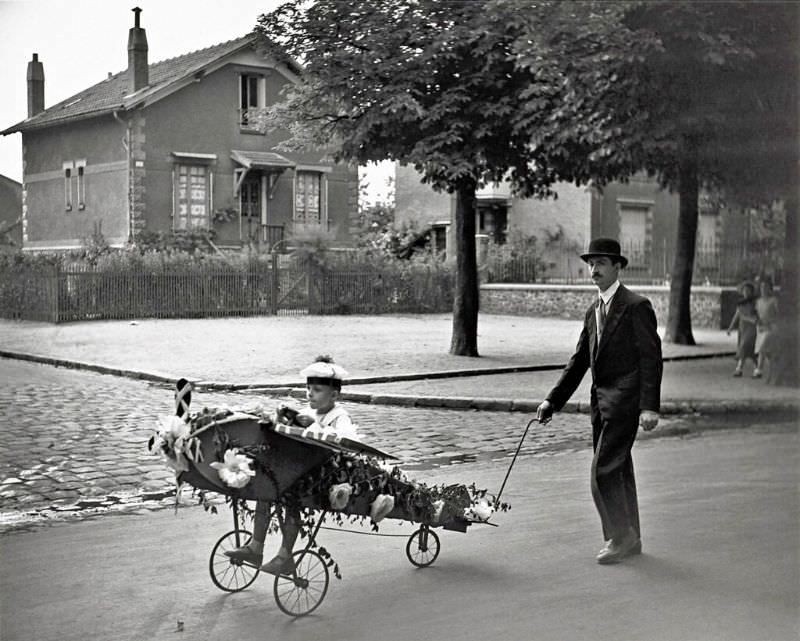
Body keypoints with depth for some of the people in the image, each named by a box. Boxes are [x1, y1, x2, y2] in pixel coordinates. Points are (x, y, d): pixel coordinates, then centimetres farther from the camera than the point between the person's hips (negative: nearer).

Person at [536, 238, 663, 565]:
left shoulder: (636, 306, -9)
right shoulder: (594, 311, 15)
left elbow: (651, 359, -13)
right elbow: (579, 361, 17)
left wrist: (650, 406, -20)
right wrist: (552, 401, 11)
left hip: (625, 401, -8)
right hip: (602, 402, 8)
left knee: (603, 471, -10)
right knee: (618, 470, 14)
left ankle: (620, 537, 4)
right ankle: (630, 539, 25)